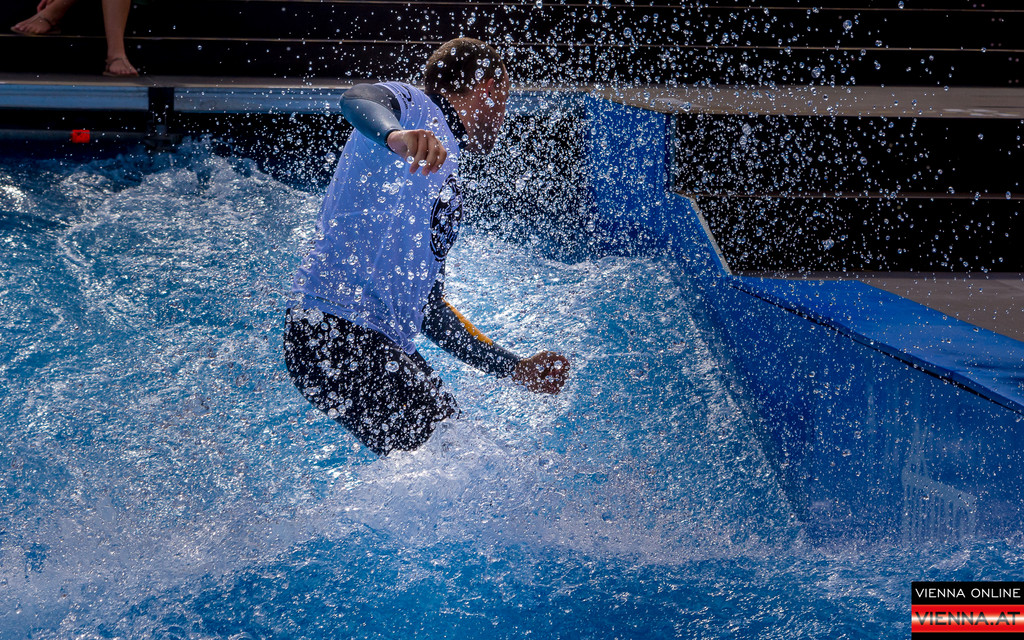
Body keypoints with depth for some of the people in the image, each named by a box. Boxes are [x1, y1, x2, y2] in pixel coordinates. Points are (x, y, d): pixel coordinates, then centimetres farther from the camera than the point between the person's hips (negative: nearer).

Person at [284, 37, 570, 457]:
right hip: (335, 332, -9)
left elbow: (428, 308, 29)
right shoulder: (410, 104, 4)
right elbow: (357, 99, -23)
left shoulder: (448, 185, 27)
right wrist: (397, 136, -46)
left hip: (388, 348, 9)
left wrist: (516, 369, 30)